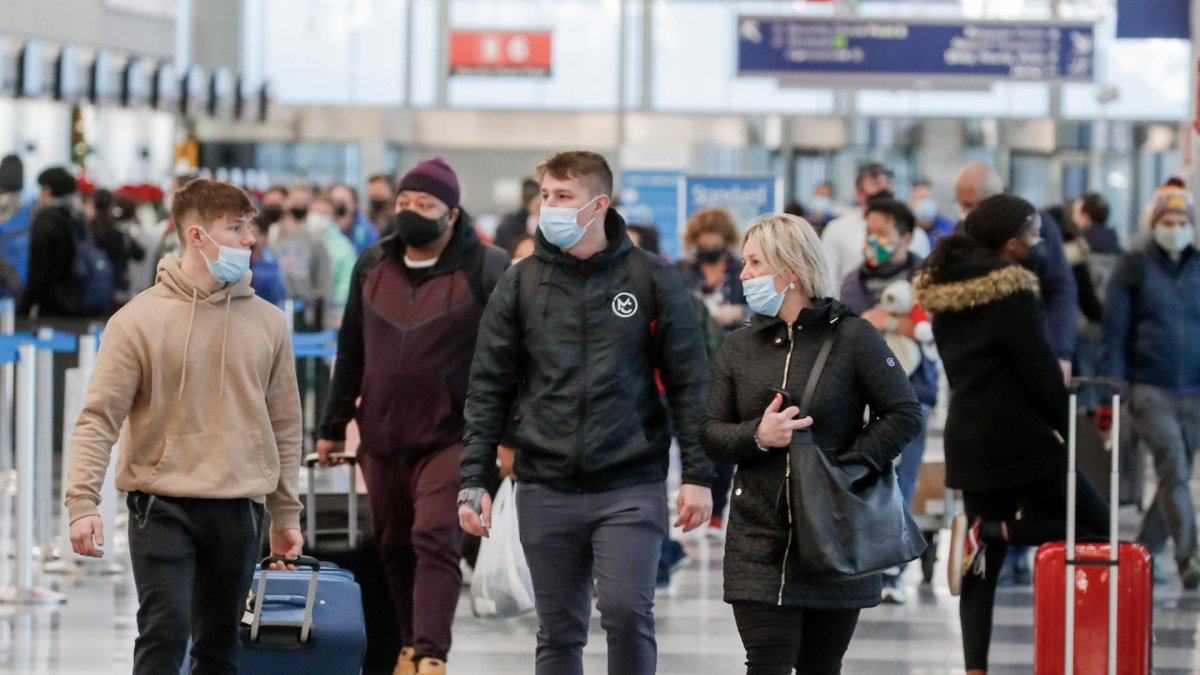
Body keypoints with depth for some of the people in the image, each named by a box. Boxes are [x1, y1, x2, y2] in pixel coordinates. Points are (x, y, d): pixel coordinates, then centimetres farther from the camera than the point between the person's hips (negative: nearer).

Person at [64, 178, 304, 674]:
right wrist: (82, 503, -17)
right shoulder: (139, 320, -4)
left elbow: (283, 425, 14)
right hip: (162, 507, -4)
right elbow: (99, 418, -7)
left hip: (237, 513, 4)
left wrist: (285, 514, 14)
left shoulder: (267, 322, 7)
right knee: (164, 634, -13)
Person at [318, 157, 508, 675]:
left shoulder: (484, 269, -7)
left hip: (449, 437, -5)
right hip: (381, 436, 5)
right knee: (394, 545, 11)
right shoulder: (372, 266, 9)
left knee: (436, 540, -15)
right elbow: (351, 353, 16)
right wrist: (332, 427, 18)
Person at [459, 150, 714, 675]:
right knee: (559, 632, 6)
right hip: (547, 489, 2)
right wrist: (474, 480, 1)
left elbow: (689, 383, 3)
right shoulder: (522, 283, 6)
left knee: (627, 611, -14)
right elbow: (488, 389, 7)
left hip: (630, 487, -2)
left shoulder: (651, 278, 1)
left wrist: (698, 474, -3)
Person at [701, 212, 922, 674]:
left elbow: (904, 415, -5)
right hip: (760, 541, 2)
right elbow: (711, 435, 7)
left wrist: (850, 464, -15)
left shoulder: (851, 337, -3)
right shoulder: (739, 348, 9)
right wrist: (757, 436, -13)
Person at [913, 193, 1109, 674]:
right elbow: (1042, 375, -13)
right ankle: (989, 531, -11)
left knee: (984, 566, 11)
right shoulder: (1011, 292, -16)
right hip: (1019, 438, -8)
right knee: (1096, 524, 3)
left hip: (967, 438, 8)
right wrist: (1068, 430, 1)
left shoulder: (944, 293, 8)